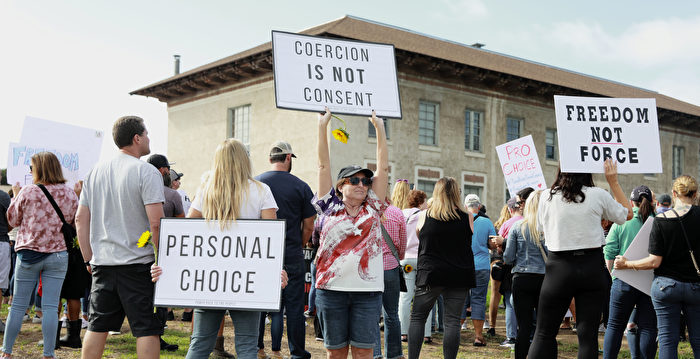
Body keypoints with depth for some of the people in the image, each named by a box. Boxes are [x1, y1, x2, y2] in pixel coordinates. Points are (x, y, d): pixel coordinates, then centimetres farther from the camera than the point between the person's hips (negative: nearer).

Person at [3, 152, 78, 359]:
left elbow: (12, 220, 6)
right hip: (58, 255, 1)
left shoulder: (28, 192, -8)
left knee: (18, 305, 8)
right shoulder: (70, 194, 1)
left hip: (28, 254, -1)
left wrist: (16, 195, 18)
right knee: (51, 307, 2)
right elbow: (75, 222, 14)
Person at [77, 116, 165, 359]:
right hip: (138, 263, -6)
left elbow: (81, 218, 12)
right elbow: (156, 223, -16)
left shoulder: (96, 171, 11)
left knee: (97, 326, 12)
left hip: (102, 263, 6)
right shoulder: (146, 172, -9)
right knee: (147, 329, -1)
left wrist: (88, 258, 18)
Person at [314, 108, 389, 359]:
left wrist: (379, 127, 6)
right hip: (331, 288, 0)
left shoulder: (373, 208, 9)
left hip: (368, 290, 1)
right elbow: (324, 165, 5)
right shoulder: (331, 207, 6)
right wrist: (323, 126, 3)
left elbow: (383, 168, 7)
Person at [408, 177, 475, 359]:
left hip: (430, 274, -1)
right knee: (452, 320, 3)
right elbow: (470, 243, 12)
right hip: (459, 275, 1)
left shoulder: (425, 216, -2)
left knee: (417, 317, 9)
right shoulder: (466, 218, -1)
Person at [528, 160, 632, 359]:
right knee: (588, 334, 4)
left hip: (558, 268, 0)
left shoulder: (547, 197, -2)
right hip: (592, 267, 0)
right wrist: (613, 182, 17)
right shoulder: (598, 195, -4)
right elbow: (627, 214, 13)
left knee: (544, 334, 8)